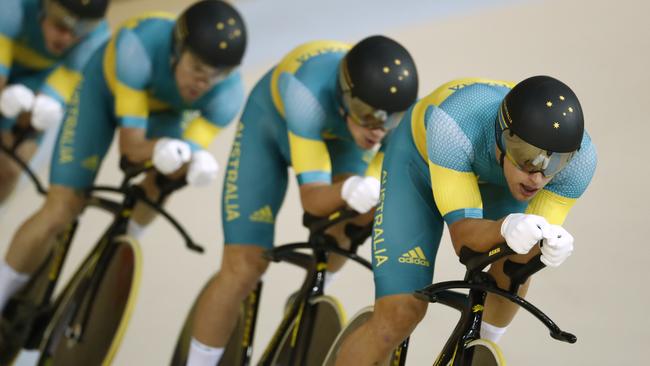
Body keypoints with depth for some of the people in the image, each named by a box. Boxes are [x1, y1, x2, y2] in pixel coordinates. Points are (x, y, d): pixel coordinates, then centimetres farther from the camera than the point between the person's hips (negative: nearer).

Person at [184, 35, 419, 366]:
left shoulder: (399, 102, -32)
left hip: (336, 135, 4)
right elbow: (312, 197, -44)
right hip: (271, 128, -4)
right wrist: (348, 191, -64)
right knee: (244, 269, -11)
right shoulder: (310, 92, -44)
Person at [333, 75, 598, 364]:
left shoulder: (580, 158, -33)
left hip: (492, 176, 4)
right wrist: (506, 228, -62)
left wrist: (551, 247, -49)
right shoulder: (455, 125, -43)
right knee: (400, 315, -15)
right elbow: (463, 234, -40)